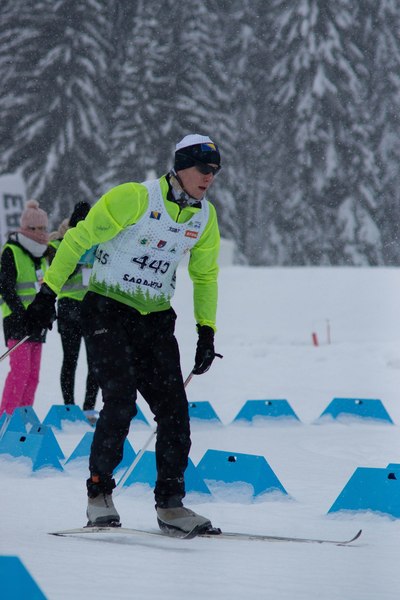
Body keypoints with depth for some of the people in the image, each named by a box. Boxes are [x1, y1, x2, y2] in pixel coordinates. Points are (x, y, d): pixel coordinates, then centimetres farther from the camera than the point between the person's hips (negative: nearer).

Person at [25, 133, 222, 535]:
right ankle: (99, 492, -4)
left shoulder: (205, 216, 5)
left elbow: (205, 275, 20)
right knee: (121, 400, -18)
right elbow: (79, 238, -9)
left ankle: (170, 504, 4)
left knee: (174, 409, -4)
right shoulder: (134, 198, -14)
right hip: (107, 310, -6)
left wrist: (206, 331, 13)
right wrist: (49, 292, -11)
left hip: (155, 320, 6)